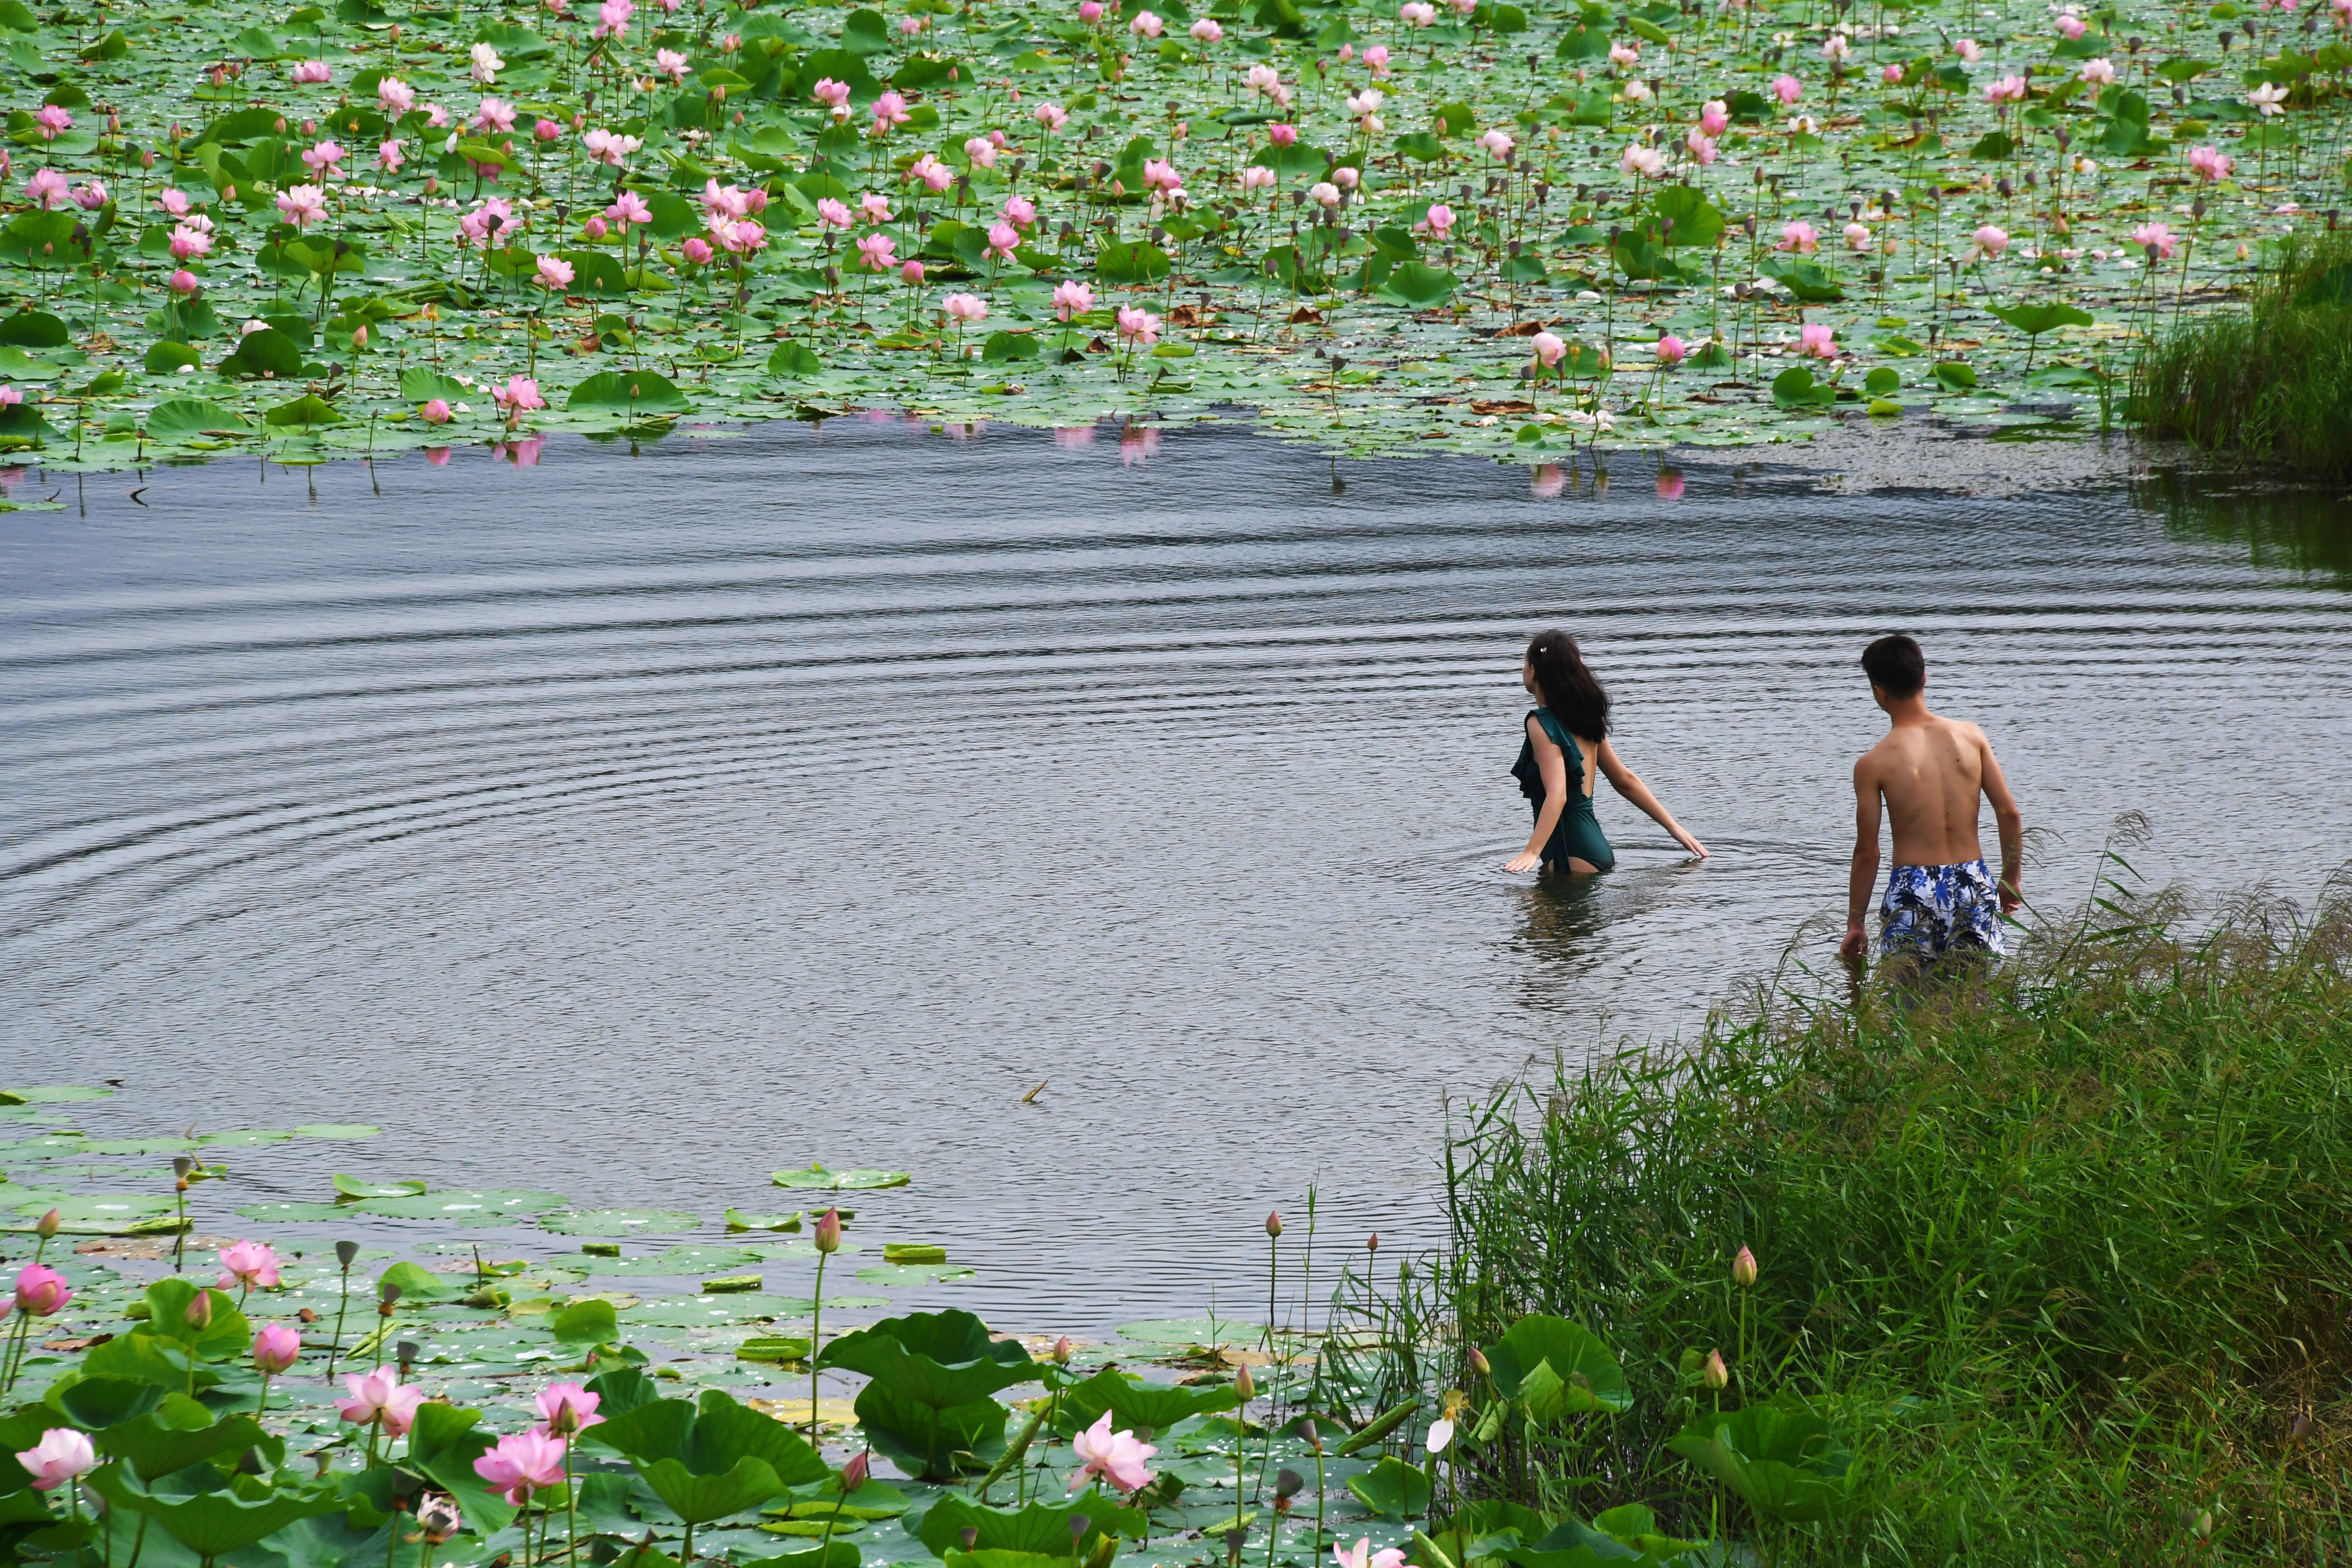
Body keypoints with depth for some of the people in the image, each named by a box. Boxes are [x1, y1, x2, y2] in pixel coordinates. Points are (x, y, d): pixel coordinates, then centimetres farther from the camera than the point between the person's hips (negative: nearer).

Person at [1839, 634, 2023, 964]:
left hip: (1913, 891, -3)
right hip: (1973, 886, 3)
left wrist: (1855, 925, 5)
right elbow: (2009, 814, 3)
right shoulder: (1971, 736, 2)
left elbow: (1867, 853, -3)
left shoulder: (1874, 764, -6)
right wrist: (2011, 881, 16)